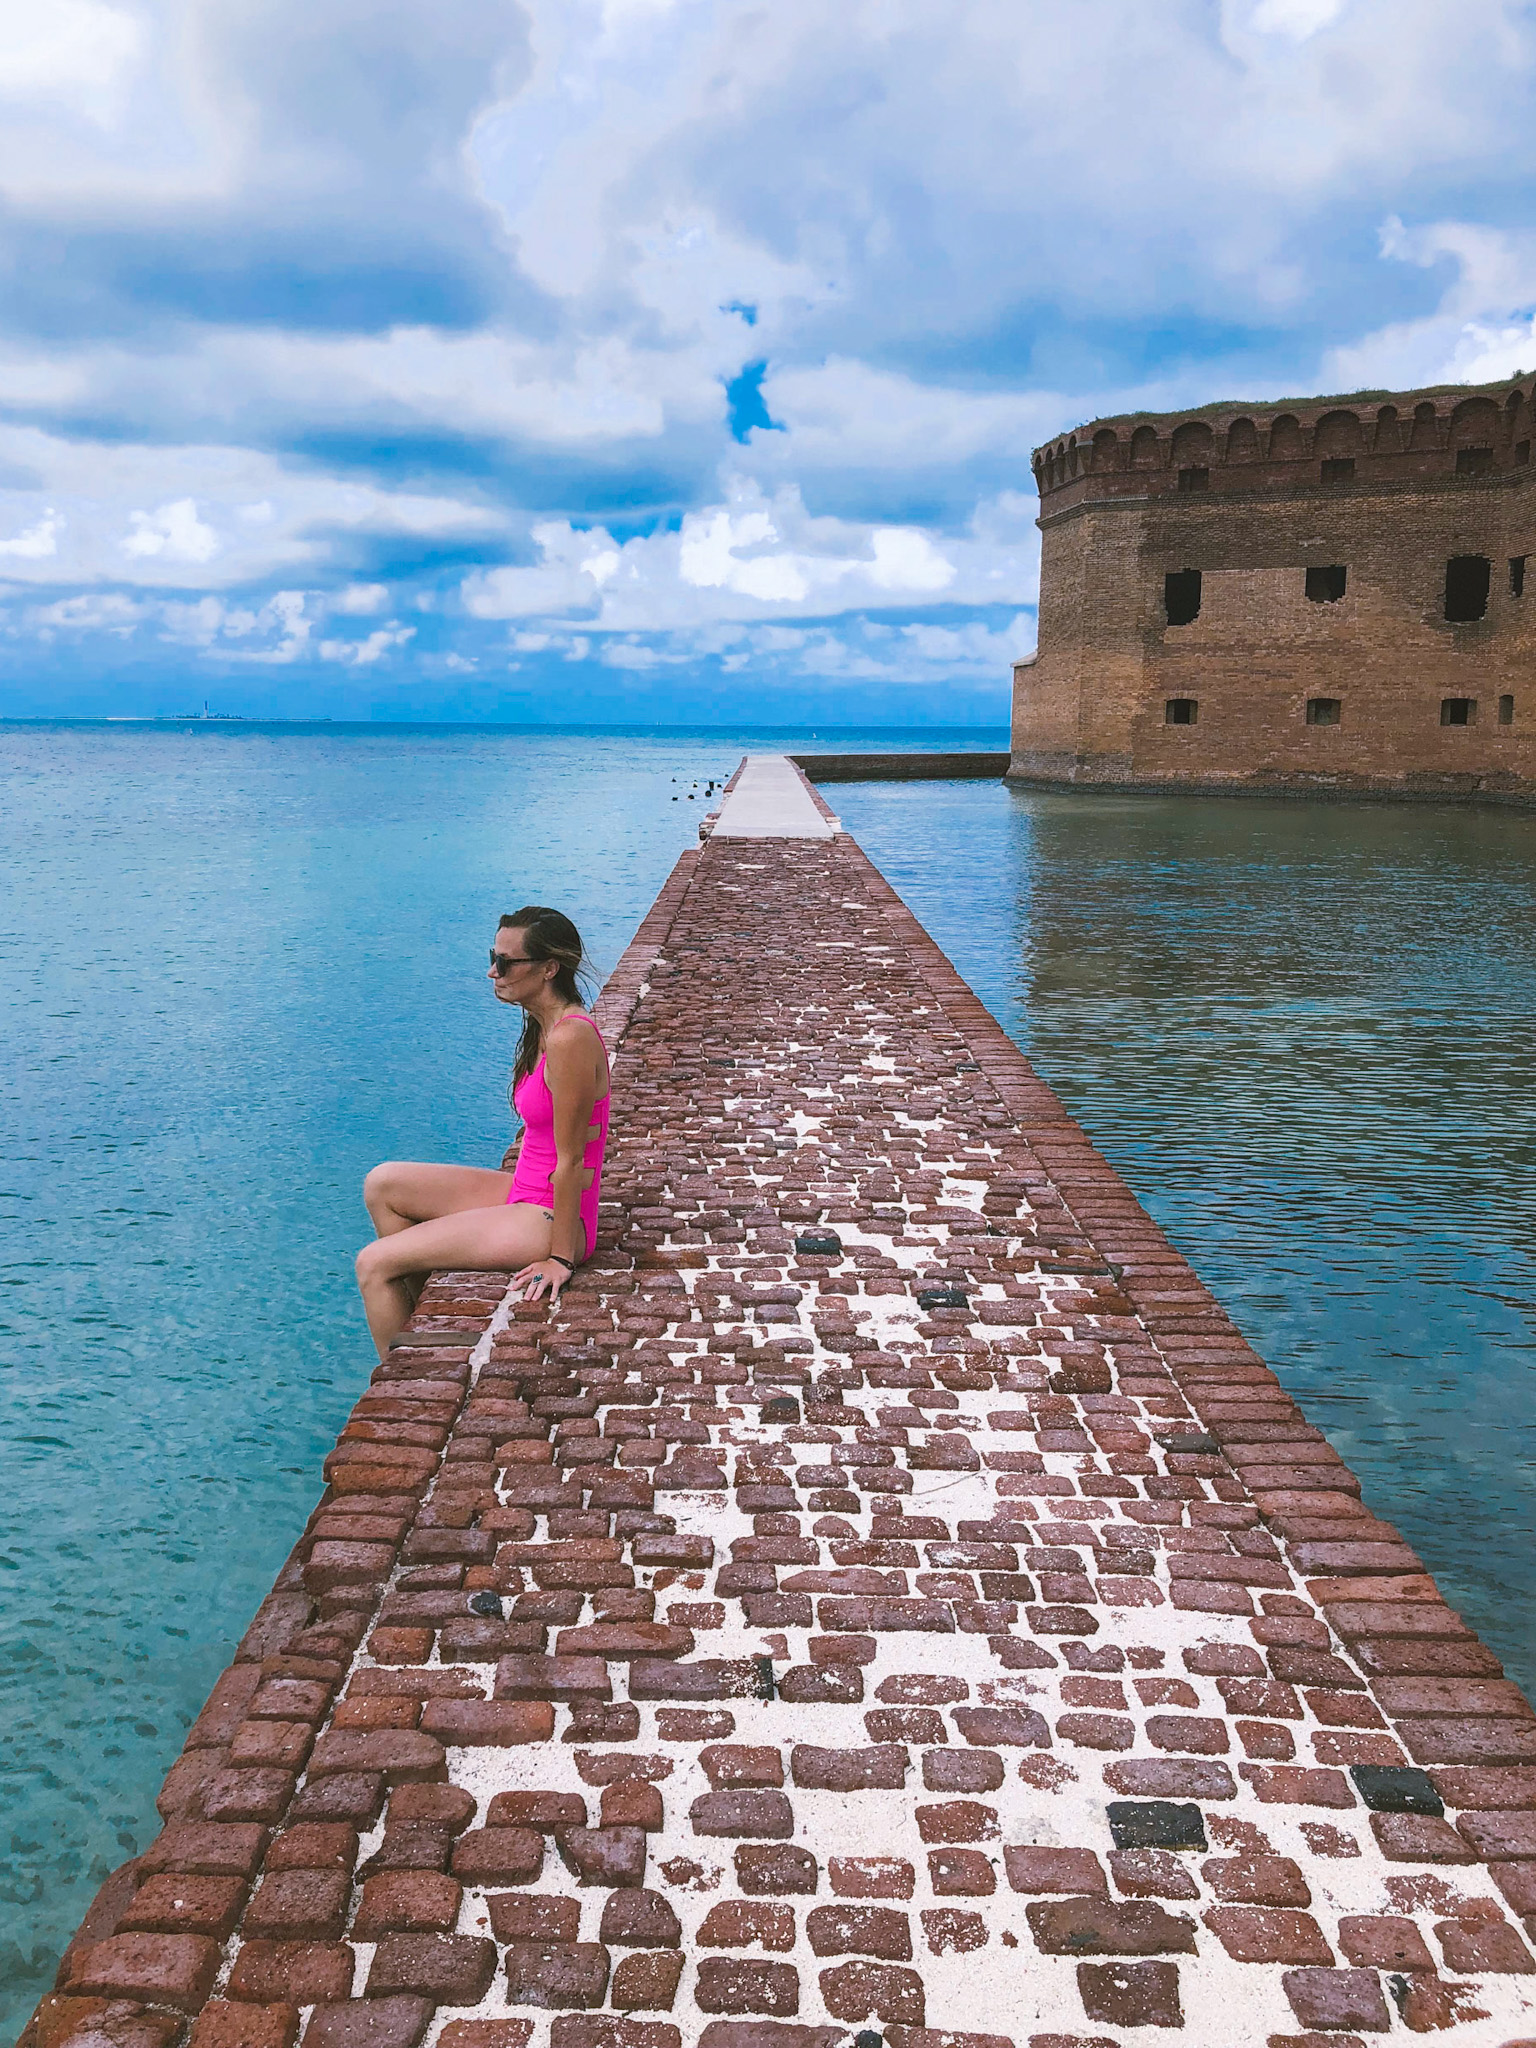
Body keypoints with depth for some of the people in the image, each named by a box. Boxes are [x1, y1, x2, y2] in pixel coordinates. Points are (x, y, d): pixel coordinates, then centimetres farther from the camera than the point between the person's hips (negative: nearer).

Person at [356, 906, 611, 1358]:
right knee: (382, 1184, 10)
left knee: (374, 1265, -6)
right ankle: (418, 1313, 18)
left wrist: (559, 1257, -17)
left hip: (550, 1218, -10)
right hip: (527, 1195, 10)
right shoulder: (546, 1028, 6)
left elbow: (571, 1161, -21)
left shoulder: (570, 1039, -25)